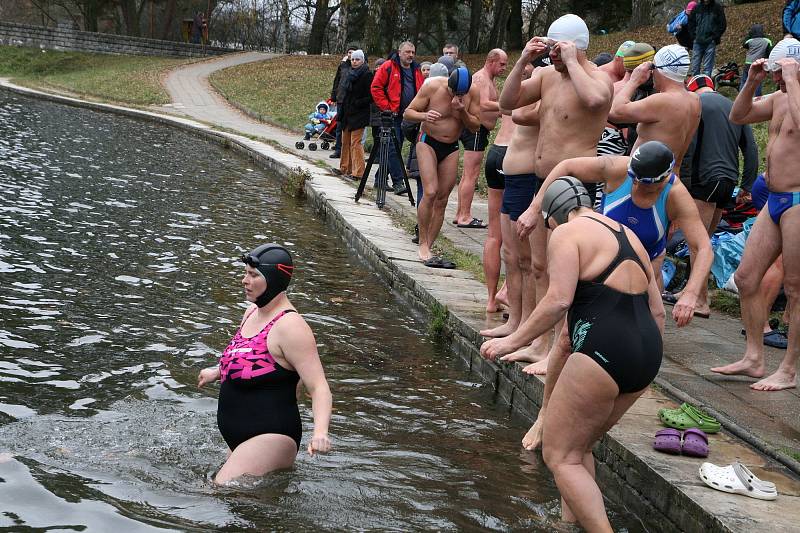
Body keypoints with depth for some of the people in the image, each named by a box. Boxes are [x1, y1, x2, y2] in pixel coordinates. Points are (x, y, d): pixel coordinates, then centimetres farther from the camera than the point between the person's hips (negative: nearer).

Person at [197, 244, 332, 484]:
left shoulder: (289, 326, -21)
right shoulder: (253, 312, 8)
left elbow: (319, 387, -25)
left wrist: (320, 433, -40)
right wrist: (217, 372, 42)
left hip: (270, 438, -10)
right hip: (241, 438, 10)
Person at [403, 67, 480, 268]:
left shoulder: (473, 93, -9)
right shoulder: (432, 87, -17)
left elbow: (475, 126, -3)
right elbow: (407, 113, -11)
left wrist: (463, 112, -23)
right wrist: (424, 116, -33)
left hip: (451, 148, 4)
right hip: (428, 143, -4)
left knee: (442, 200, 2)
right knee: (430, 193, -19)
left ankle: (429, 248, 9)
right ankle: (423, 245, -9)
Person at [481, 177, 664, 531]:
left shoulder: (567, 233, -2)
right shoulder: (627, 236, 22)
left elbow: (558, 300, -16)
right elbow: (657, 311, 22)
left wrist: (512, 341, -10)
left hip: (604, 352, -9)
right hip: (646, 354, 9)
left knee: (561, 457, 1)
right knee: (579, 447, 23)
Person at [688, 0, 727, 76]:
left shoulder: (717, 8, 1)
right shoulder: (697, 8, 9)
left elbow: (723, 25, 1)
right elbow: (691, 23, 16)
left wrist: (714, 37, -6)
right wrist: (694, 37, 5)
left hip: (710, 42, -3)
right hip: (698, 42, 3)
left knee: (707, 68, -3)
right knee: (695, 67, 1)